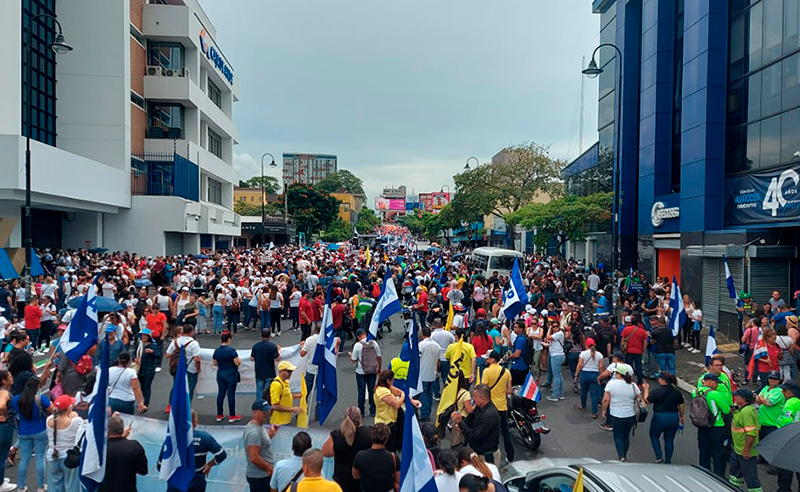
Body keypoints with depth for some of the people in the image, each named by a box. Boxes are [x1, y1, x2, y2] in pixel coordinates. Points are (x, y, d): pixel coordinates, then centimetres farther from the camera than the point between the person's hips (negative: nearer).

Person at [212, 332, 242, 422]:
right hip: (231, 375, -5)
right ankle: (232, 416, 10)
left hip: (220, 374, 5)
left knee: (221, 393, 12)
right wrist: (239, 361, 3)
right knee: (231, 394, 2)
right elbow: (237, 363, -18)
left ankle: (219, 415, 18)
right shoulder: (231, 350, -17)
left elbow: (214, 364, 9)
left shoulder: (216, 350, 1)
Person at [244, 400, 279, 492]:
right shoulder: (254, 432, -23)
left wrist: (271, 434, 10)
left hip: (263, 474, 10)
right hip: (260, 477, -10)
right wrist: (270, 468, -16)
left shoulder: (259, 426, 9)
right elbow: (254, 457, -26)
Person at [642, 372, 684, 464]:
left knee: (654, 436, 15)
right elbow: (681, 406, 10)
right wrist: (681, 417, 24)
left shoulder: (656, 390, -14)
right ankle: (668, 461, 18)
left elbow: (647, 401, -6)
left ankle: (659, 457, 7)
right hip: (674, 417, 5)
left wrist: (646, 389, 5)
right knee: (669, 440, 14)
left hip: (660, 417, -4)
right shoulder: (677, 391, 3)